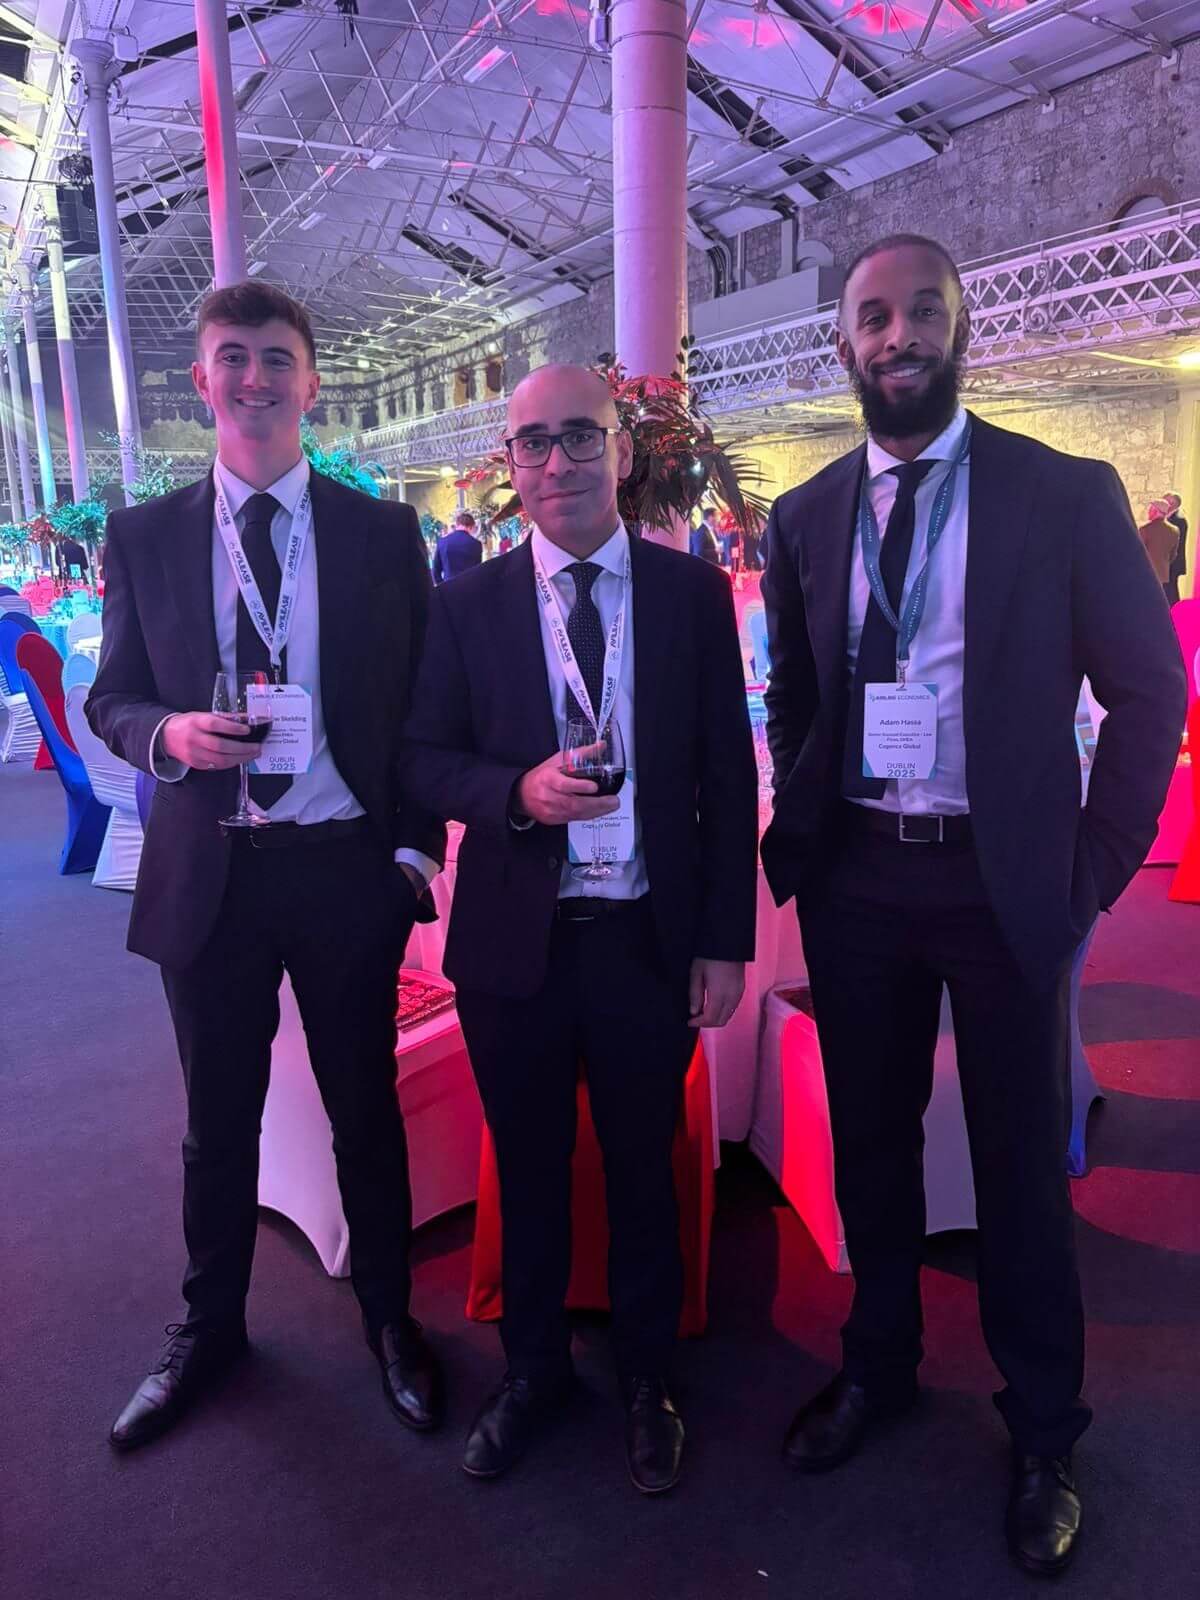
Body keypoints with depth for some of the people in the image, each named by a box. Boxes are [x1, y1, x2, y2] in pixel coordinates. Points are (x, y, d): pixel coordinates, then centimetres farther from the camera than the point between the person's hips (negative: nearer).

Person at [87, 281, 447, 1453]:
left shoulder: (383, 533, 1)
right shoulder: (145, 537, 4)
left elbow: (422, 699, 3)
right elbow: (111, 699, 7)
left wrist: (415, 842, -4)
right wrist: (168, 732, -15)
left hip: (347, 866, -1)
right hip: (207, 872, 1)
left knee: (365, 1108, 14)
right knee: (217, 1118, 16)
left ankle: (388, 1316, 37)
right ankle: (208, 1327, 40)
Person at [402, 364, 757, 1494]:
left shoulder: (693, 592, 0)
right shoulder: (468, 604, 1)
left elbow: (727, 773, 0)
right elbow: (424, 760, 2)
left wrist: (726, 940, -3)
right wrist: (518, 792, -19)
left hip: (650, 936, 0)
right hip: (514, 939, 1)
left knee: (643, 1167, 15)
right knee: (528, 1170, 17)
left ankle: (645, 1378, 39)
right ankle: (533, 1367, 41)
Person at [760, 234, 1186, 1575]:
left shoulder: (1067, 495, -4)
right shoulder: (804, 517, 6)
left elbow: (1146, 693, -2)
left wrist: (1093, 867, -6)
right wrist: (796, 837, 4)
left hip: (1003, 883, -3)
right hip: (854, 880, 3)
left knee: (1020, 1163, 9)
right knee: (869, 1142, 16)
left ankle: (1042, 1433, 32)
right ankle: (877, 1367, 40)